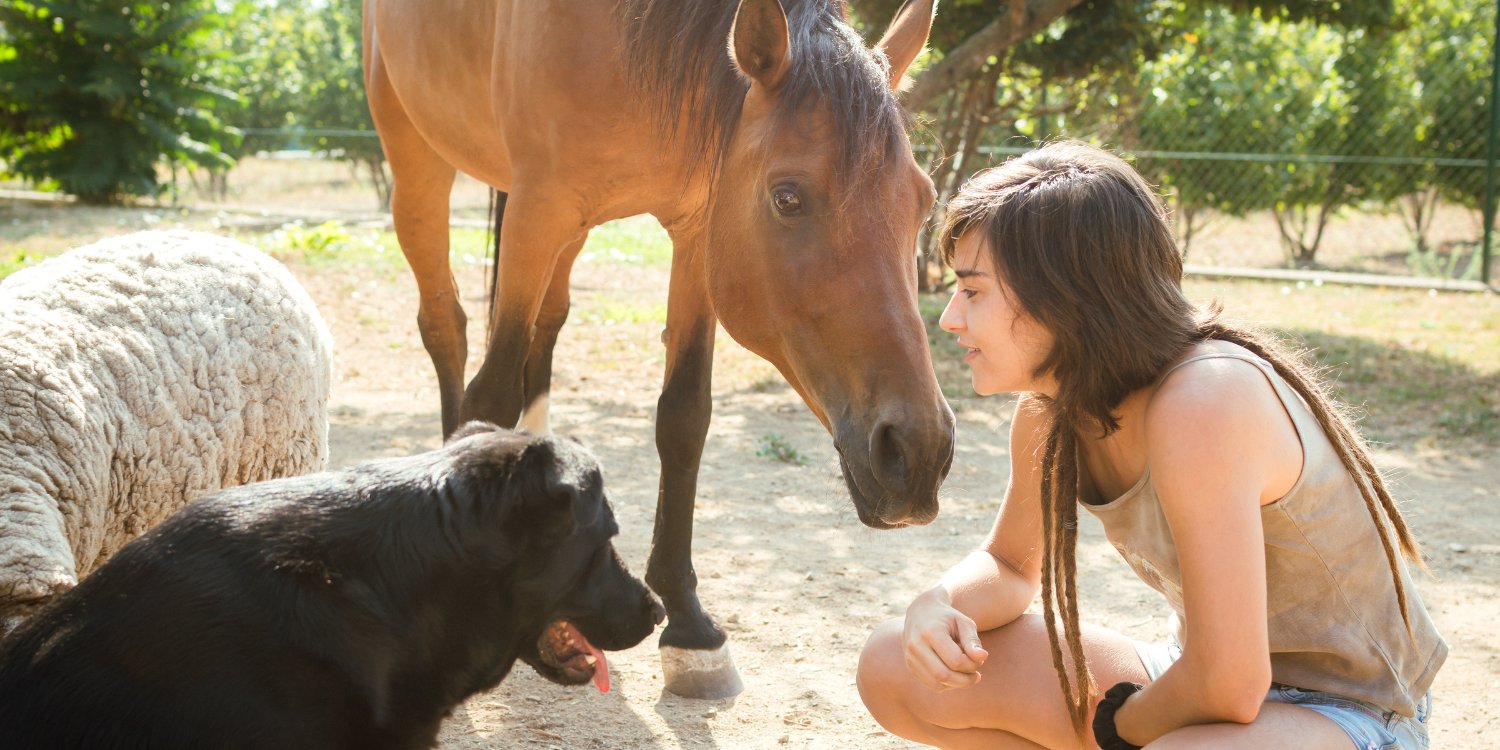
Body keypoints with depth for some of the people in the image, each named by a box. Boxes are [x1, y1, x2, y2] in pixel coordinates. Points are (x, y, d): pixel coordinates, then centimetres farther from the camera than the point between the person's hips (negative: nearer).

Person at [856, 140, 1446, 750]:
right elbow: (1010, 564, 12)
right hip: (1205, 673, 8)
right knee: (894, 671, -2)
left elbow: (1228, 689, -30)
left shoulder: (1200, 406, -32)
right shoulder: (1049, 412, -6)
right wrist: (939, 608, -11)